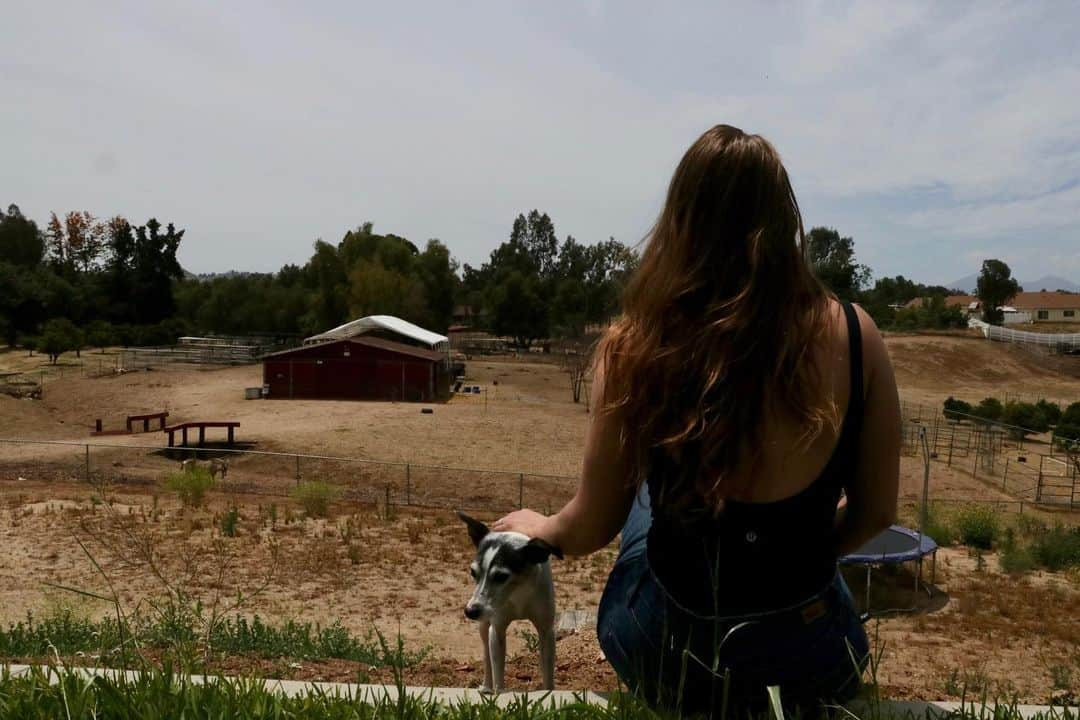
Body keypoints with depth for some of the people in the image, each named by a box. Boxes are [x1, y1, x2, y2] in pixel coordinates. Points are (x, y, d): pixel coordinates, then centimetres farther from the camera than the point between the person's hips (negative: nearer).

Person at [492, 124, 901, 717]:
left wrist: (537, 527, 17)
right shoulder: (852, 335, -13)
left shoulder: (635, 348, -17)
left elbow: (590, 527, -6)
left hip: (672, 663, 0)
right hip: (816, 665, 1)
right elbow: (876, 513, -2)